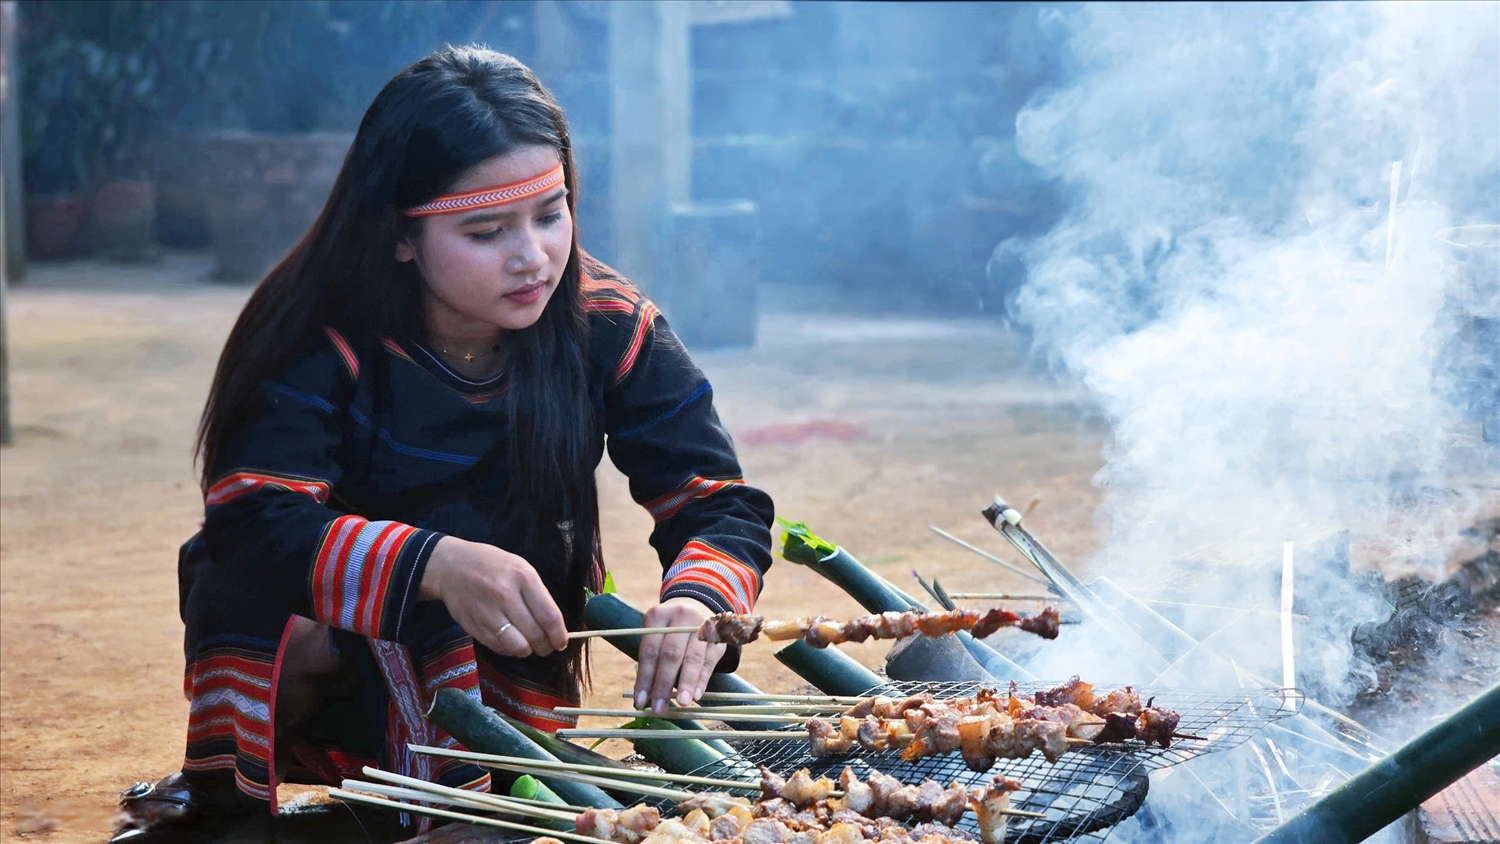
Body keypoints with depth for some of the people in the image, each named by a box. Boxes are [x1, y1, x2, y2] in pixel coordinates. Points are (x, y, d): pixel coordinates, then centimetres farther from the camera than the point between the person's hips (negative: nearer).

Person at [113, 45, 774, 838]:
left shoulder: (609, 327, -13)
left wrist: (699, 599, -38)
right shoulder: (327, 337, -20)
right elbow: (250, 520, -33)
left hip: (498, 671, 2)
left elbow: (722, 504, -14)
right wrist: (432, 565, -49)